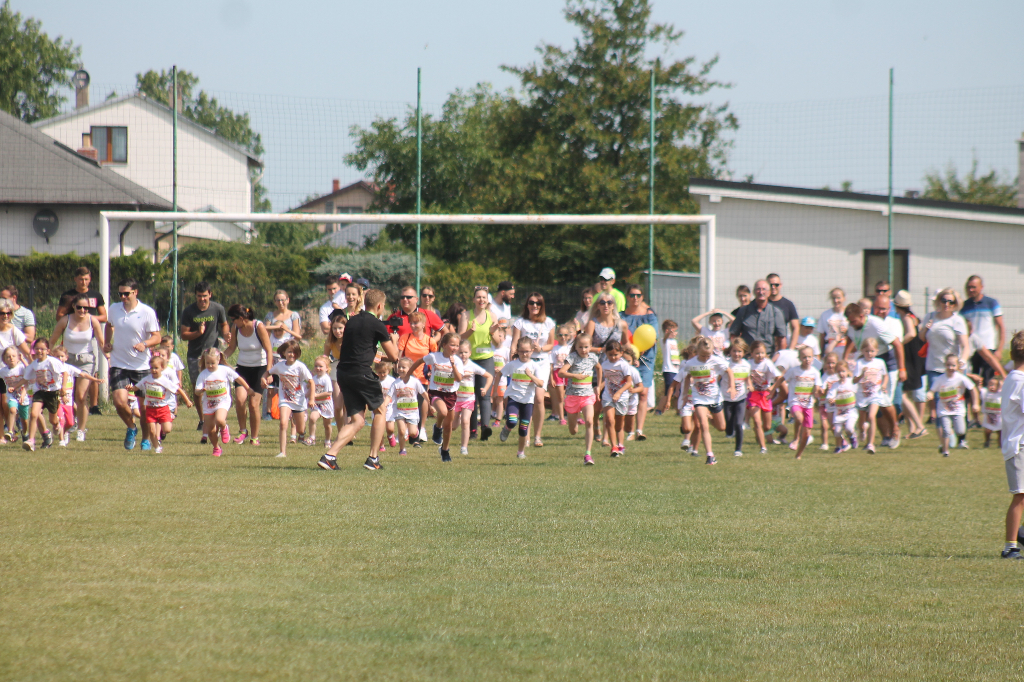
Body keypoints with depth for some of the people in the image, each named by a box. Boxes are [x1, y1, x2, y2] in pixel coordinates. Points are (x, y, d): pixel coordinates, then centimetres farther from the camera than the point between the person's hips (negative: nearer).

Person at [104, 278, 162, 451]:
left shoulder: (147, 312, -9)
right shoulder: (114, 309, 3)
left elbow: (156, 337, -10)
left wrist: (144, 344, -30)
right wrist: (106, 343, 9)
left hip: (141, 366, -2)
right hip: (119, 364, 2)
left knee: (144, 407, 2)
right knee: (120, 402, -12)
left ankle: (147, 438, 25)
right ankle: (131, 428, 18)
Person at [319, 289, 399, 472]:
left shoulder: (352, 321, 17)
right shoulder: (377, 326, -4)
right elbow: (393, 356, 1)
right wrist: (393, 341, 24)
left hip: (343, 372, 6)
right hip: (362, 373, -6)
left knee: (357, 421, 9)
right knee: (380, 410, 15)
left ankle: (329, 455, -8)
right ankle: (372, 459, 13)